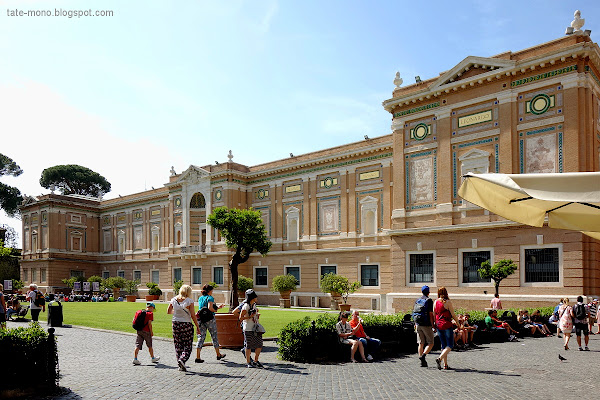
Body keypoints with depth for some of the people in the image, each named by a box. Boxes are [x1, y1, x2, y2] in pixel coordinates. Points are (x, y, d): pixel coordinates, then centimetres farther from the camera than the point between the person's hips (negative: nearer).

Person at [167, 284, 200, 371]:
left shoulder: (173, 300, 1)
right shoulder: (189, 301, -11)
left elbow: (168, 311, 13)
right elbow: (193, 315, -12)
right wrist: (197, 326, -5)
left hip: (176, 324, 4)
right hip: (187, 325, -4)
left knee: (178, 345, 11)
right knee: (187, 345, 5)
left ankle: (181, 366, 14)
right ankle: (182, 359, -17)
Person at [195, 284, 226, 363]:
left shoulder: (200, 298, 13)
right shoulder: (210, 298, -9)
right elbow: (210, 308, -23)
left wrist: (218, 307, 25)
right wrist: (215, 310, -1)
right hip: (209, 319, -6)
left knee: (201, 337, 4)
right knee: (214, 336, 9)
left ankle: (197, 357, -4)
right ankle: (218, 355, 23)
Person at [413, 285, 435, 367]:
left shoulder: (417, 300, 9)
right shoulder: (429, 301, -8)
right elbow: (431, 314, -13)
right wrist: (433, 326, -9)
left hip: (418, 324, 5)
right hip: (426, 325, -5)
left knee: (421, 343, 9)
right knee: (430, 343, 3)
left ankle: (422, 362, 9)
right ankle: (423, 355, -18)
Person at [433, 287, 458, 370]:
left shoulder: (435, 302, 6)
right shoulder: (448, 302, -9)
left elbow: (434, 315, 9)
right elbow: (453, 315, -8)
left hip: (438, 325, 6)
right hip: (447, 325, -6)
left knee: (444, 345, 14)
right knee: (450, 345, 1)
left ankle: (445, 365, 13)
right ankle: (439, 358, -19)